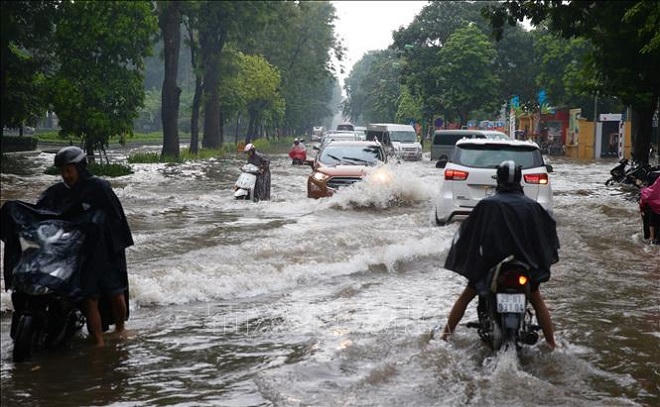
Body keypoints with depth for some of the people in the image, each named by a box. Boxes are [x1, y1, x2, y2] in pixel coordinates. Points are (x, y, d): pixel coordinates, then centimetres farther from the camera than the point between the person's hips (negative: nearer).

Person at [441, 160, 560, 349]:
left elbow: (467, 230, -2)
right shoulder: (531, 206, -2)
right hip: (525, 263, 1)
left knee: (465, 297, 15)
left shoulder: (486, 204, -9)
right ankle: (551, 345, 15)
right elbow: (549, 226, 11)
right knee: (537, 301, 18)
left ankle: (445, 335, 14)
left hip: (491, 262, -1)